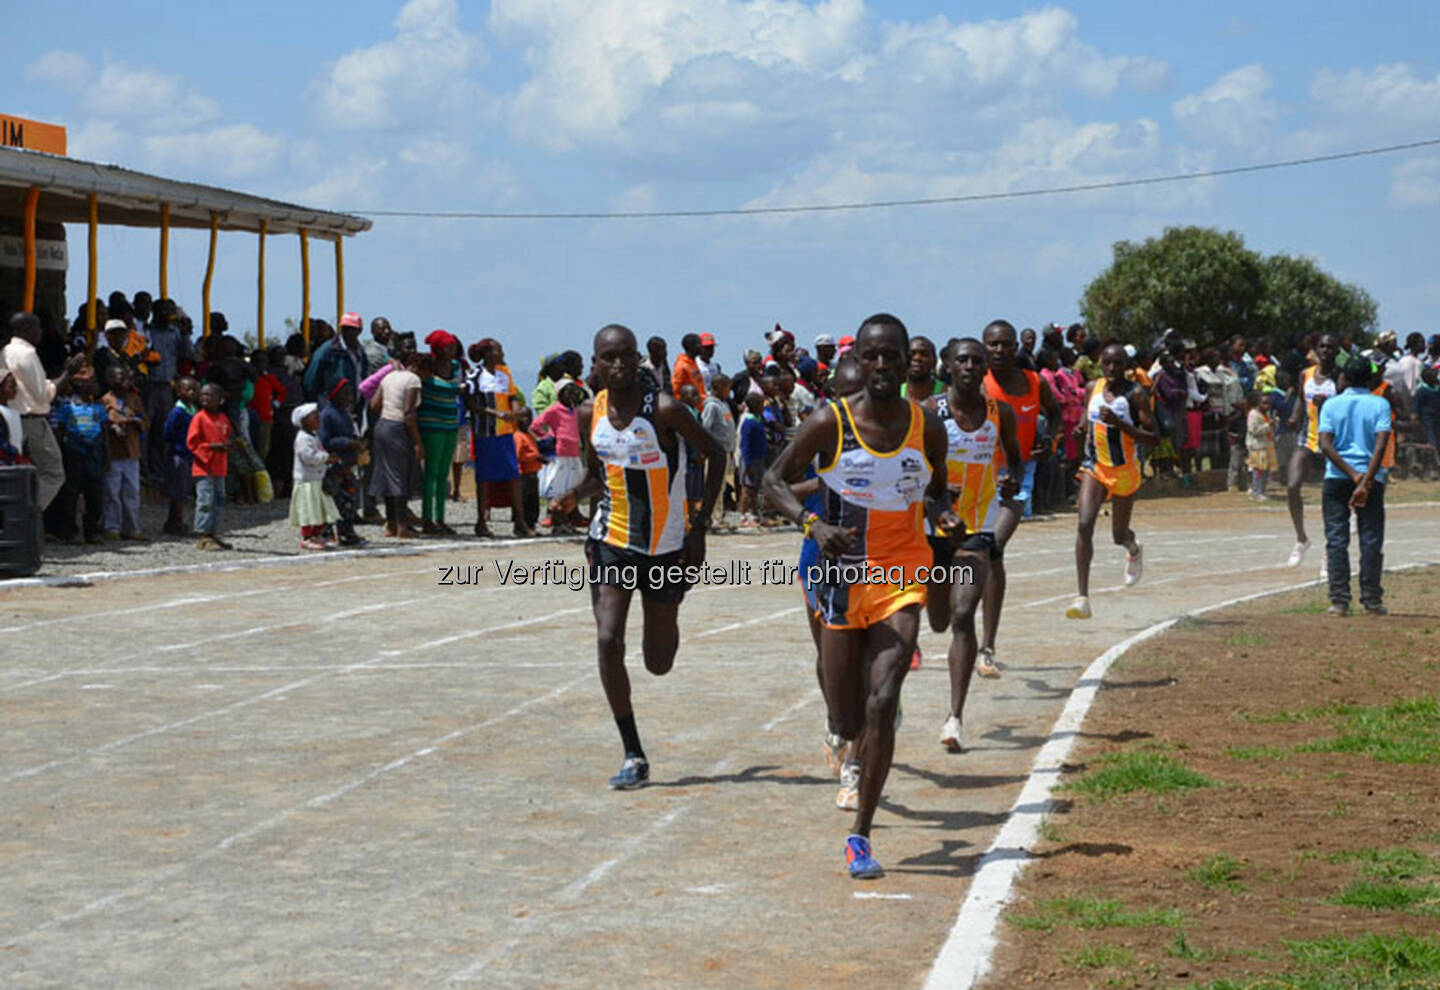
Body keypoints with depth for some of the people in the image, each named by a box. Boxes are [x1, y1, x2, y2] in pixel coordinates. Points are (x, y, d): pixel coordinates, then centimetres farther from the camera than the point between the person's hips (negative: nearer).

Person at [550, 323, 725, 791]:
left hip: (667, 545, -2)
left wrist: (700, 526, -10)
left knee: (659, 663, 8)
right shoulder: (591, 413, -2)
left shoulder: (664, 409, -16)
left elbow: (714, 455, -6)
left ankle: (666, 616, 48)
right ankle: (633, 757, -6)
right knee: (608, 641, -16)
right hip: (612, 541, 3)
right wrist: (575, 494, -11)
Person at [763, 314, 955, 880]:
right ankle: (856, 752, 48)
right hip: (843, 577, 0)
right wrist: (813, 524, -18)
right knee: (847, 721, 7)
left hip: (902, 581, 0)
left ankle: (860, 835, -9)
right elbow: (775, 480, -1)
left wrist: (942, 513, -8)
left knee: (882, 702, -18)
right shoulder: (830, 424, -8)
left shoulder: (927, 428, -1)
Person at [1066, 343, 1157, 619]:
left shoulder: (1135, 394, -13)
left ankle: (1134, 549, 54)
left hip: (1125, 471, -2)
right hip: (1094, 468, 2)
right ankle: (1083, 597, -22)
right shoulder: (1094, 387, 2)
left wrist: (1119, 423, -26)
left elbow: (1152, 437, -16)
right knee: (1084, 525, -18)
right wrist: (1089, 433, 7)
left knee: (1119, 535, 12)